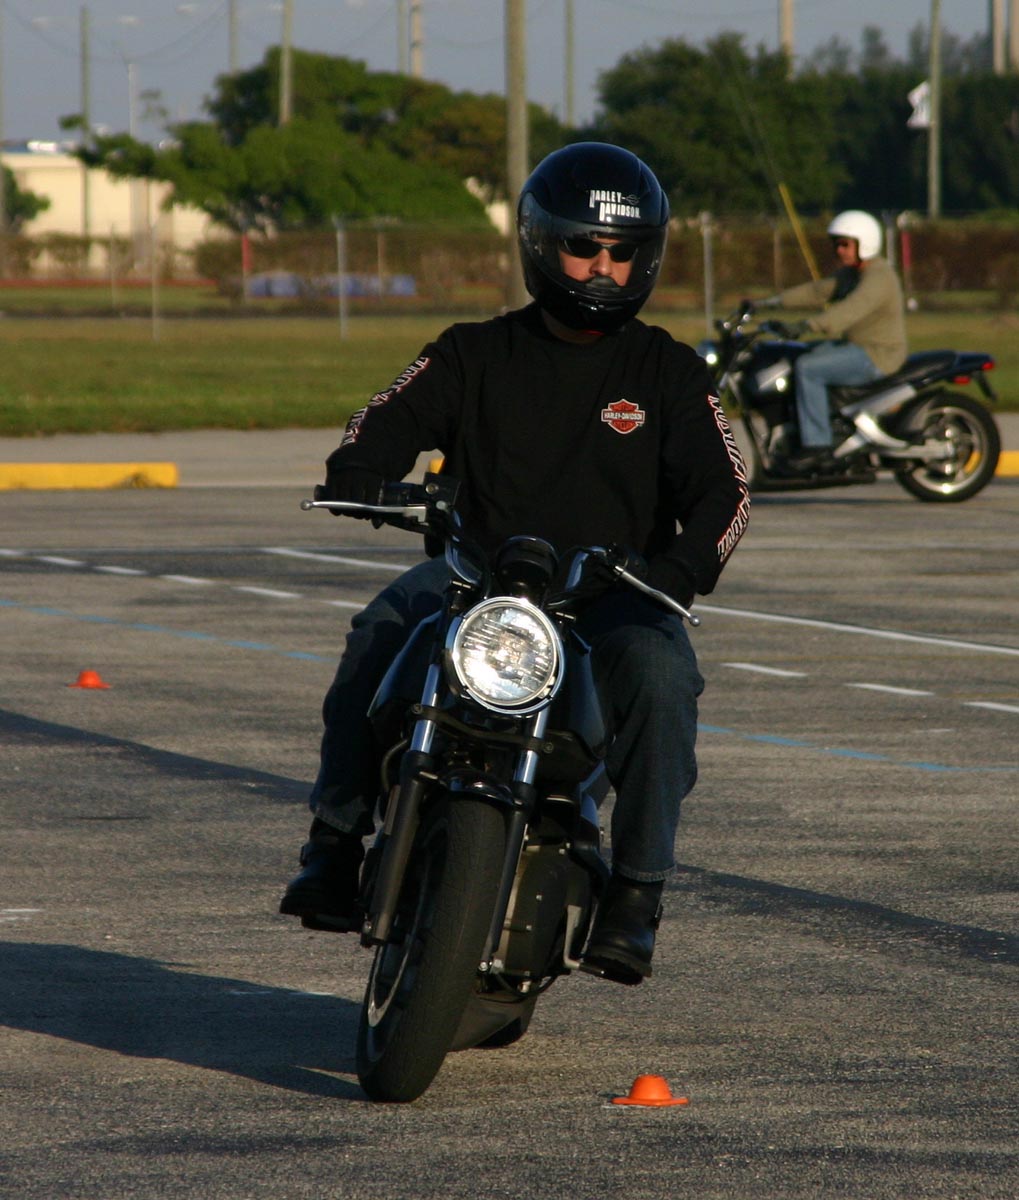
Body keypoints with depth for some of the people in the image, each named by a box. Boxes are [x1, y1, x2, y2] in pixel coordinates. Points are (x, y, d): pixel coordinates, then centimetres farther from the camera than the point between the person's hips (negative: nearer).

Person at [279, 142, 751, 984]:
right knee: (382, 631, -30)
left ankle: (637, 891, -26)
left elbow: (723, 490, 1)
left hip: (613, 591, -1)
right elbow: (392, 418, 0)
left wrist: (682, 566, -22)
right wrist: (354, 475, -25)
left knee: (660, 671, -35)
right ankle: (337, 840, -26)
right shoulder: (477, 355, 12)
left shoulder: (668, 374, 10)